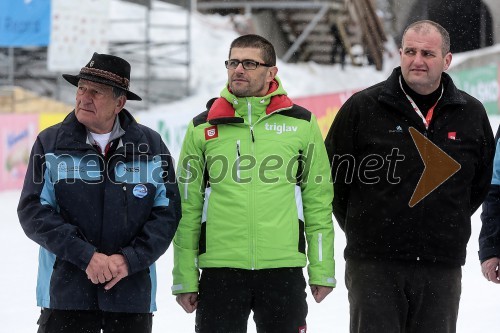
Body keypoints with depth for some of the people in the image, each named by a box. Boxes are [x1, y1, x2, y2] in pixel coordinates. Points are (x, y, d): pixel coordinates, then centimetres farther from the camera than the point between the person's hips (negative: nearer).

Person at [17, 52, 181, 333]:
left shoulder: (151, 145, 5)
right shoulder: (50, 143, 3)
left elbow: (168, 210, 3)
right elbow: (33, 210, -4)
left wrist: (131, 258, -12)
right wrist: (86, 255, -15)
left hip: (133, 292, 1)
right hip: (66, 288, -1)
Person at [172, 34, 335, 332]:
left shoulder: (301, 124, 5)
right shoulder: (203, 128, 6)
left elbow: (318, 200, 7)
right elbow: (188, 207, 6)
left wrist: (322, 270, 3)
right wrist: (185, 278, 2)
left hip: (283, 270, 0)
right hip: (219, 271, 0)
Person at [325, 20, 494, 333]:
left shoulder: (471, 114, 6)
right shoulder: (362, 107, -2)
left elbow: (481, 182, 19)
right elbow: (333, 172, 5)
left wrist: (450, 226, 14)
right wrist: (360, 227, 7)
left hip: (443, 267, 3)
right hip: (374, 263, -3)